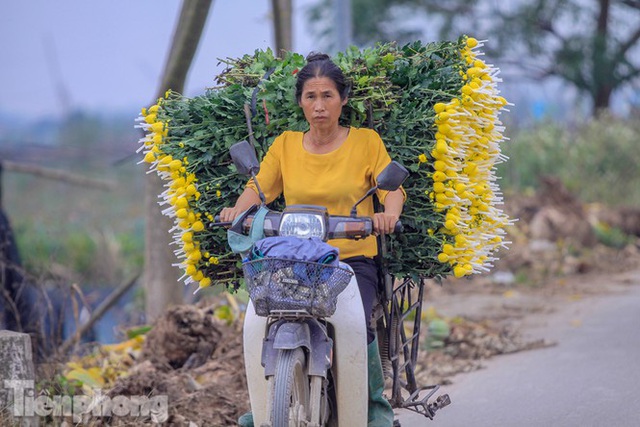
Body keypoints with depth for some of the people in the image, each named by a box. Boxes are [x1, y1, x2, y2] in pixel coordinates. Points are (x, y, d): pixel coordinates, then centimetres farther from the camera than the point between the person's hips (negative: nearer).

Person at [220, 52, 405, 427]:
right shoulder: (286, 144, 12)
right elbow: (259, 187, 9)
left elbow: (392, 187, 0)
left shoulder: (366, 141, 6)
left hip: (354, 259, -2)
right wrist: (238, 209, -13)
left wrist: (389, 213, -22)